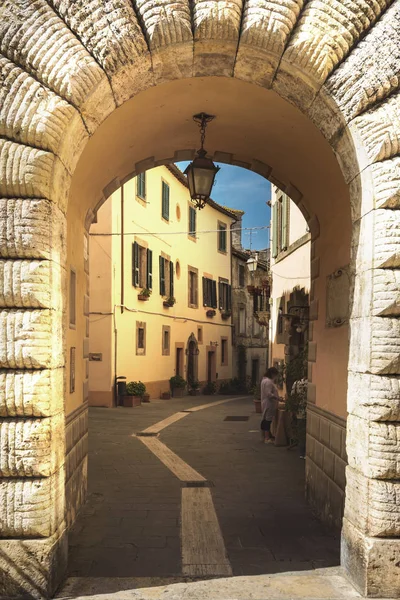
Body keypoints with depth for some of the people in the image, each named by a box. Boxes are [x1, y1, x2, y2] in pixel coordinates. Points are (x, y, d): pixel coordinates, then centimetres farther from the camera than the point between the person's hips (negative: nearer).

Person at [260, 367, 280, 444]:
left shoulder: (264, 380, 15)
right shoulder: (268, 381, -19)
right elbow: (269, 394, -25)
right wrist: (278, 398, -22)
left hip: (265, 404, 11)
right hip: (269, 405, -11)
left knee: (265, 419, 15)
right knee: (268, 420, -7)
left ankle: (263, 436, 23)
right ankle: (267, 438, -4)